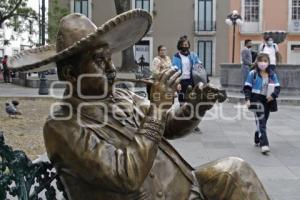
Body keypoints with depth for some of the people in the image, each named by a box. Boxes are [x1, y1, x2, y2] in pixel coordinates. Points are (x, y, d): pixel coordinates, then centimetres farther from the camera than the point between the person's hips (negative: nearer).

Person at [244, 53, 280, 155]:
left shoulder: (272, 75, 7)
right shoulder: (253, 74, -1)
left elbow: (277, 87, 6)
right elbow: (247, 87, -1)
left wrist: (273, 95, -13)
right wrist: (248, 99, -12)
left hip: (268, 101, 4)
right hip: (257, 100, -4)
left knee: (263, 121, 13)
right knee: (260, 121, -14)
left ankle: (257, 140, 35)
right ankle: (264, 144, -20)